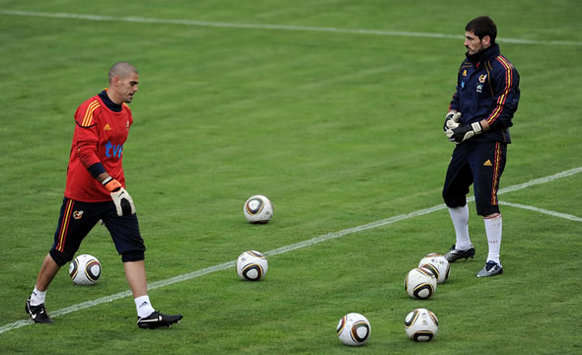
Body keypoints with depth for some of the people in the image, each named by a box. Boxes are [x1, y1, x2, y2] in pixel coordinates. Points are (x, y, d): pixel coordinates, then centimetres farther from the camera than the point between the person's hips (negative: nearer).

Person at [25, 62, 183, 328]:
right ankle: (35, 302, 28)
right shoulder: (92, 109, -18)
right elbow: (85, 151, -26)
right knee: (62, 252, 8)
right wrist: (111, 185, -32)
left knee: (134, 249, -7)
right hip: (83, 194, -7)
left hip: (115, 194, 7)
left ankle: (145, 313, -10)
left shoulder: (125, 113, 9)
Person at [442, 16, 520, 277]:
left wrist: (472, 129, -19)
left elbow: (504, 109, -17)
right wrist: (451, 118, 4)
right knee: (452, 193, 17)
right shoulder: (468, 65, 12)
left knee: (486, 200, -14)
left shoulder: (503, 70, -14)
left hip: (490, 142, -9)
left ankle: (494, 261, -8)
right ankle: (463, 246, 36)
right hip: (466, 141, 9)